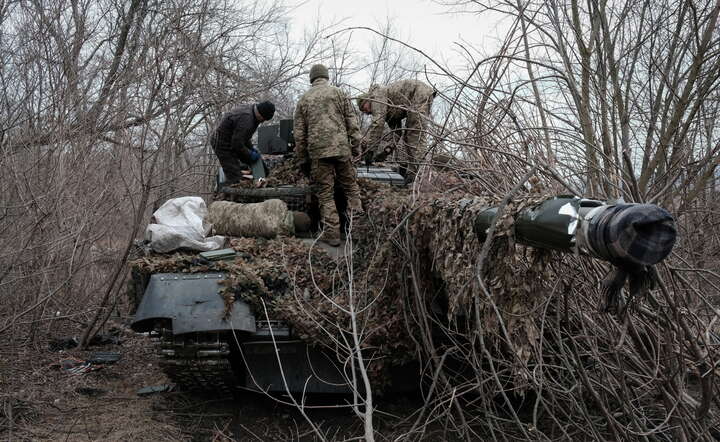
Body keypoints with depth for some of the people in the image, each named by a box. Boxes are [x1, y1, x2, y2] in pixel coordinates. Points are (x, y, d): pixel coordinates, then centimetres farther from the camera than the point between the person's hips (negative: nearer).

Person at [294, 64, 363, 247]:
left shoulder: (304, 99, 12)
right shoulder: (338, 93, 8)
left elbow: (299, 134, 10)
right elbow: (352, 123, 2)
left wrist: (302, 160, 14)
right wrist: (356, 147, 5)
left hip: (317, 151, 1)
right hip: (341, 149, 0)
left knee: (325, 194, 4)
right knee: (350, 185, 14)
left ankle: (332, 233, 3)